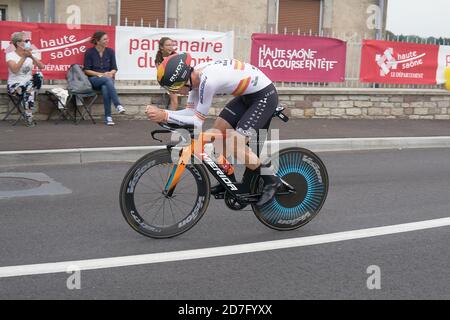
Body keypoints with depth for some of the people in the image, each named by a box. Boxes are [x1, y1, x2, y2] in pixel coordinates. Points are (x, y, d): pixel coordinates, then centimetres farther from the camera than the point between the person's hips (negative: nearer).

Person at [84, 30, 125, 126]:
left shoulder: (110, 51, 7)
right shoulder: (89, 52, -1)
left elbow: (114, 69, 9)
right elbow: (87, 70, -2)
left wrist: (110, 73, -14)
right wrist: (101, 74, -12)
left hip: (108, 78, 2)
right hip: (93, 79, -2)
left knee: (105, 88, -35)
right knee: (107, 80, -37)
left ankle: (108, 117, -37)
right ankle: (118, 105, -45)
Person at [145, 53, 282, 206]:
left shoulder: (207, 80, -31)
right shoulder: (195, 75, -4)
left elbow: (198, 122, -26)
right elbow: (191, 112, -1)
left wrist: (165, 116, -29)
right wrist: (161, 112, -15)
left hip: (265, 95, -9)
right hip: (248, 95, 10)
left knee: (234, 145, -14)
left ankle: (272, 180, 1)